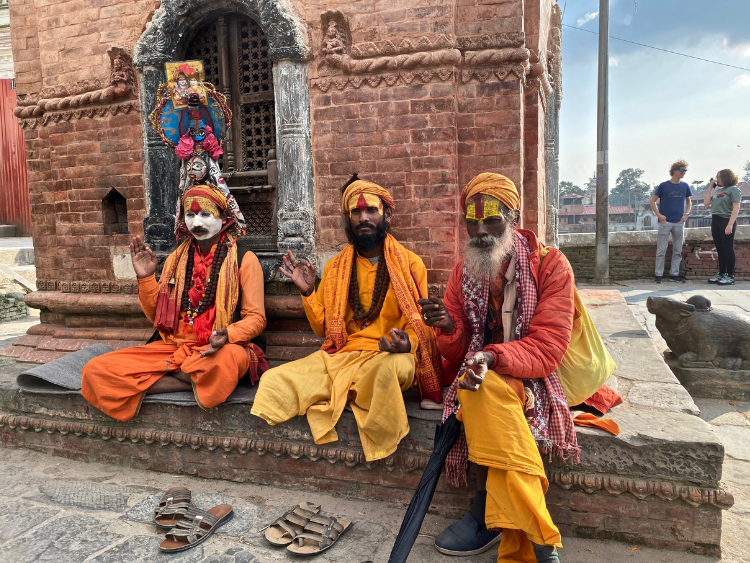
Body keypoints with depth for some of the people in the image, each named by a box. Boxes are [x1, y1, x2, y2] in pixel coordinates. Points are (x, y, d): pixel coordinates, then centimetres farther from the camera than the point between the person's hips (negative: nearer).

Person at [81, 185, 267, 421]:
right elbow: (158, 317, 15)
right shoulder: (177, 259, 13)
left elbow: (255, 317, -5)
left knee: (229, 358, -41)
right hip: (174, 347, 4)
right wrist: (145, 278, 0)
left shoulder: (243, 259, -1)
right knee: (95, 370, -14)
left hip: (218, 350, -4)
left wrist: (227, 335, -25)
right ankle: (193, 382, -12)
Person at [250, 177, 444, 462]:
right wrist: (307, 292, 0)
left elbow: (420, 322, 5)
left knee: (386, 367, -41)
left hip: (391, 356, -2)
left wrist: (407, 343, -18)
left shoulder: (410, 264, 7)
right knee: (273, 381, -20)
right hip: (340, 357, 3)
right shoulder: (335, 267, 15)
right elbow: (323, 327, 16)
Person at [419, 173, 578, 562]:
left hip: (533, 377, -3)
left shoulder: (550, 265, -4)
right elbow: (457, 355, 7)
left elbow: (548, 347, -13)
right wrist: (448, 328, -17)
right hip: (481, 376, 4)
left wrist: (494, 357, -31)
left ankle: (486, 511, -22)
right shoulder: (464, 271, 8)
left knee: (483, 391, -36)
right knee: (473, 387, -33)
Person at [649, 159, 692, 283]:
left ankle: (674, 274, 16)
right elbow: (652, 201, 1)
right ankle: (659, 275, 3)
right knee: (661, 251, -3)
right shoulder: (664, 185, -2)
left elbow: (689, 202, 20)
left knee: (678, 251, 8)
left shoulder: (685, 186, 8)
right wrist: (659, 215, -8)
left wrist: (686, 214, 4)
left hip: (679, 223, 4)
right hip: (665, 222, -4)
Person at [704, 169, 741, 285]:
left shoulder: (733, 189, -4)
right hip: (715, 222, 7)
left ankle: (730, 276, 0)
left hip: (726, 221, -7)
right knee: (720, 250, 10)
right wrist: (710, 187, 11)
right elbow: (706, 203, 12)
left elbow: (736, 208, -12)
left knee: (728, 249, -4)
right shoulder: (718, 191, 16)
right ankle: (721, 274, 17)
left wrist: (730, 225, -21)